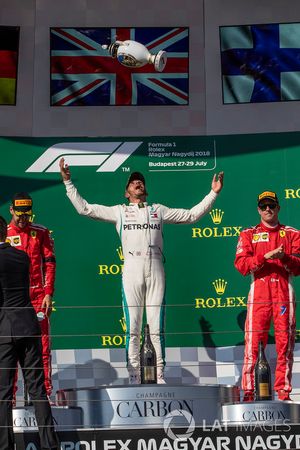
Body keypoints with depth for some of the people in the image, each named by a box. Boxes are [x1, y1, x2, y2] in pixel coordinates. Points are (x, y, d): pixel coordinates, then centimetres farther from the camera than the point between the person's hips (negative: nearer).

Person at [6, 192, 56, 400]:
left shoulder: (41, 232, 7)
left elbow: (50, 264, 5)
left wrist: (49, 294, -3)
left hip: (38, 297, 0)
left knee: (42, 346, -1)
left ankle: (45, 392, 4)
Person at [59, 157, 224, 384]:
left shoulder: (158, 210, 22)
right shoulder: (120, 211, 18)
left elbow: (192, 214, 22)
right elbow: (84, 208, 15)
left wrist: (213, 193, 17)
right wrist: (68, 182, 10)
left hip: (155, 269, 1)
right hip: (132, 269, -1)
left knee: (157, 328, -2)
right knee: (133, 328, -3)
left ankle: (160, 377, 1)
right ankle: (134, 378, 1)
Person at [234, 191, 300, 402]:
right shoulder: (248, 234, 14)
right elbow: (241, 265, -1)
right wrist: (266, 256, -13)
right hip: (259, 292, -1)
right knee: (253, 343, -6)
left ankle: (283, 392, 6)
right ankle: (249, 392, -4)